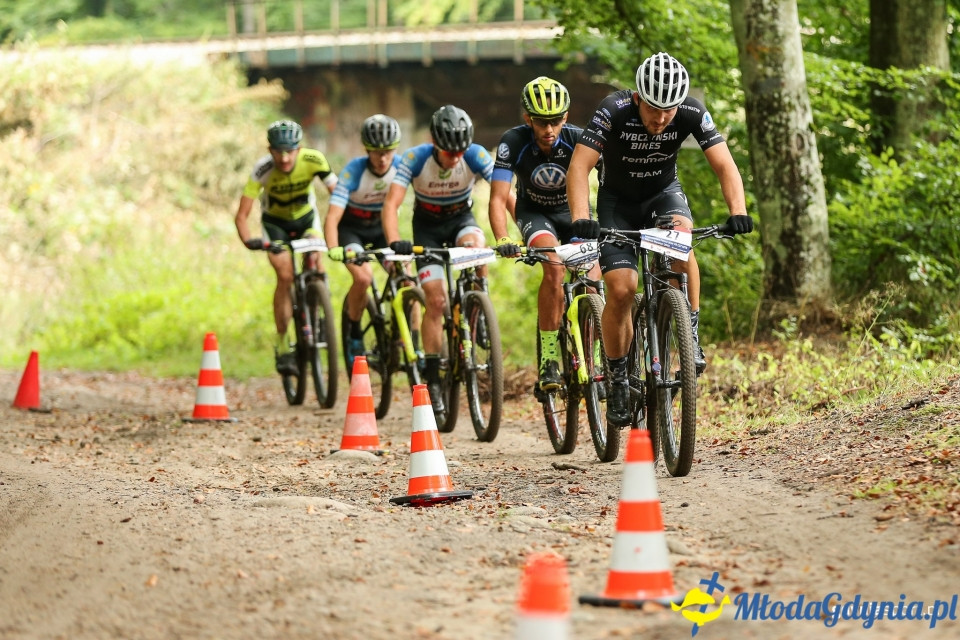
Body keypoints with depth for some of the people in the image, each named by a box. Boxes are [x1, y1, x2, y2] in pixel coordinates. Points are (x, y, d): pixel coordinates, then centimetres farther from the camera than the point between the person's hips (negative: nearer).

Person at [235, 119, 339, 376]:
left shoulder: (313, 160, -29)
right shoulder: (263, 169, -30)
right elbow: (242, 214, -29)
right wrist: (248, 240, -48)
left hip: (306, 217, 1)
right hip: (275, 222, -1)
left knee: (314, 259, -27)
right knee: (285, 276, -20)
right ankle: (282, 345, -11)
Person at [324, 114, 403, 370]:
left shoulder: (402, 166, -21)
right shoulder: (354, 170, -28)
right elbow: (332, 217, -34)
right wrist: (333, 249, -51)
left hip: (381, 226, 3)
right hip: (351, 227, -3)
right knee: (363, 277, -28)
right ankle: (354, 333, -3)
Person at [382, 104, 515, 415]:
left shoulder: (476, 156, -25)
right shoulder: (415, 158, -27)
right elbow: (392, 202, -34)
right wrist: (394, 242, -51)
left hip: (461, 218, 1)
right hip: (427, 224, -1)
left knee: (475, 245, -35)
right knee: (435, 300, -12)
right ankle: (432, 376, -2)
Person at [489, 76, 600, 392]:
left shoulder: (578, 140, -26)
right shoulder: (513, 142, -27)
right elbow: (498, 199, -31)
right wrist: (502, 240, -48)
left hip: (573, 211, 1)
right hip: (535, 212, -1)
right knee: (554, 266, -30)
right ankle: (549, 358, -26)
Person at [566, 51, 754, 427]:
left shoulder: (692, 114, -24)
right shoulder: (613, 111, -29)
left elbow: (724, 165, -26)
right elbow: (579, 167, -34)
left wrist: (738, 212, -44)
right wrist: (580, 219, -50)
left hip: (663, 193, 1)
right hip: (618, 201, -1)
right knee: (620, 289, -16)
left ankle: (690, 338, -21)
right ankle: (617, 381, 3)